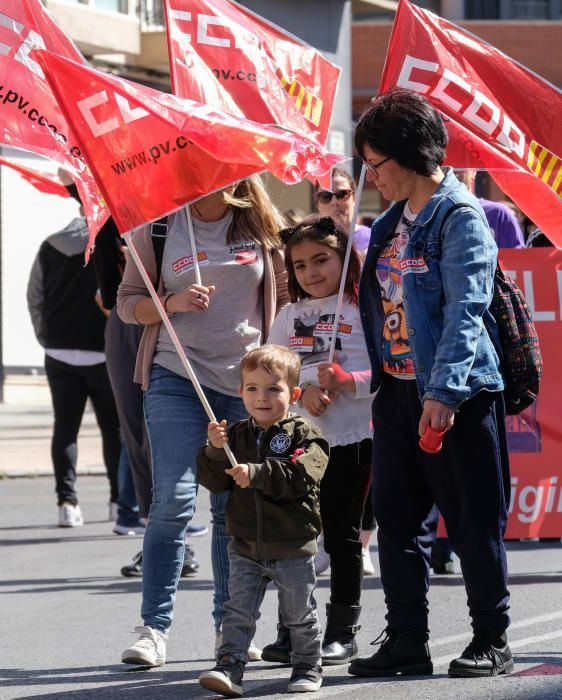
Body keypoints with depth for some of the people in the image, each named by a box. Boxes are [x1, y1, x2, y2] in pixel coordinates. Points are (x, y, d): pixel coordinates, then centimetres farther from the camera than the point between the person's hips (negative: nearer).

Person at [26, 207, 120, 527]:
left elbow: (35, 298, 10)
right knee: (114, 428, 9)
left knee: (65, 426, 3)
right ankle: (121, 499, 15)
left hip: (59, 353, 3)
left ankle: (67, 500, -7)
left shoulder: (49, 248, 5)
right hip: (102, 353, -3)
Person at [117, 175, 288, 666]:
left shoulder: (262, 226, 7)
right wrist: (173, 304, -12)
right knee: (174, 499, -12)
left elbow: (286, 297, 13)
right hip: (177, 376, -2)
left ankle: (229, 626, 15)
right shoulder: (158, 227, 4)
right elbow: (127, 302, 7)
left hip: (247, 382, 2)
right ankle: (154, 628, -7)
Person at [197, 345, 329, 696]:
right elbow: (215, 482, 0)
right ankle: (230, 667, -7)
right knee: (238, 611, -4)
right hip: (246, 546, 3)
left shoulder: (303, 434, -8)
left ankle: (308, 666, 26)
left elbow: (300, 476, -24)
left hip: (292, 548, -3)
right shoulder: (236, 435, 6)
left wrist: (256, 474, -31)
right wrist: (215, 452, -18)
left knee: (300, 615, 10)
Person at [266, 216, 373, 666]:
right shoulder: (289, 317, 12)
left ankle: (343, 631, 8)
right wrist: (303, 391, -12)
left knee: (343, 535, 2)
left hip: (351, 438, -4)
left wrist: (348, 381, -20)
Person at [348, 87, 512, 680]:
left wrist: (444, 391, -28)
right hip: (396, 389, 8)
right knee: (398, 520, 9)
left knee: (473, 520, 0)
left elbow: (466, 309, -20)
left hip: (457, 395, -8)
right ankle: (405, 641, 16)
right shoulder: (390, 223, 13)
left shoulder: (459, 216, -11)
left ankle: (492, 641, 10)